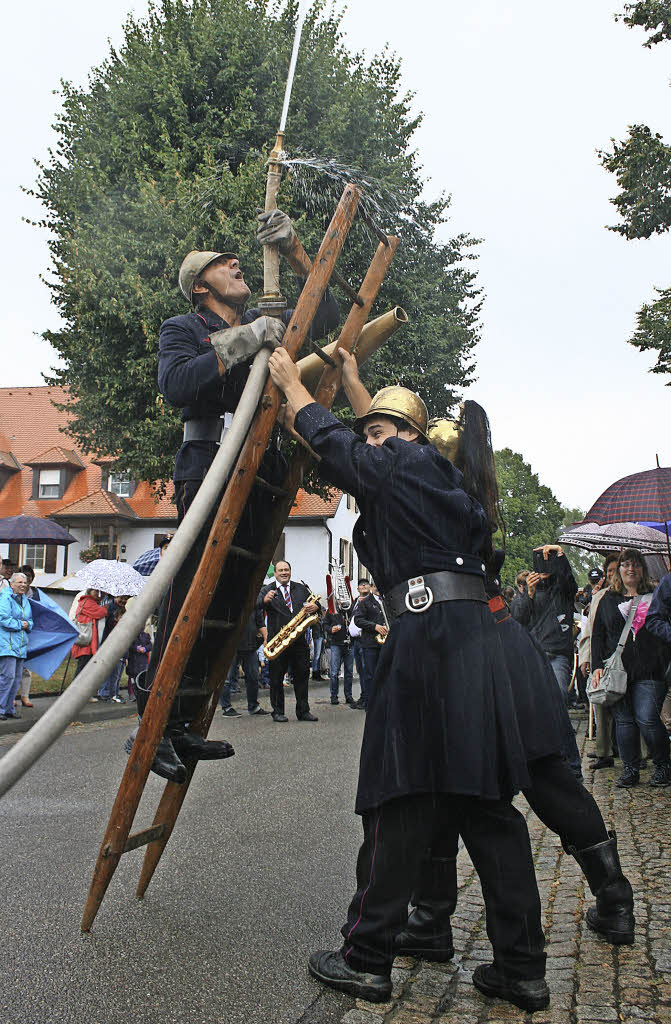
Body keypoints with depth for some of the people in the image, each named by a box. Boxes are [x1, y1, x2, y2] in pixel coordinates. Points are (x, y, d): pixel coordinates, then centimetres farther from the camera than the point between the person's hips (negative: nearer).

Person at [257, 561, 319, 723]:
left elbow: (314, 603, 17)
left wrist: (315, 606, -9)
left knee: (302, 675, 6)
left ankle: (303, 711, 14)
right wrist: (265, 600, -37)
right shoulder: (267, 590, 2)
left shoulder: (301, 589, 13)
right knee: (277, 678, 2)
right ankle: (277, 712, 10)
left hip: (299, 641, 3)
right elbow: (257, 606, -13)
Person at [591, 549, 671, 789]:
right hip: (617, 670, 2)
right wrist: (597, 665, 2)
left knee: (646, 719, -10)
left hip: (650, 670, -2)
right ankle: (630, 769, 11)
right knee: (624, 720, 2)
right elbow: (597, 635, 13)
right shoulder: (608, 600, 15)